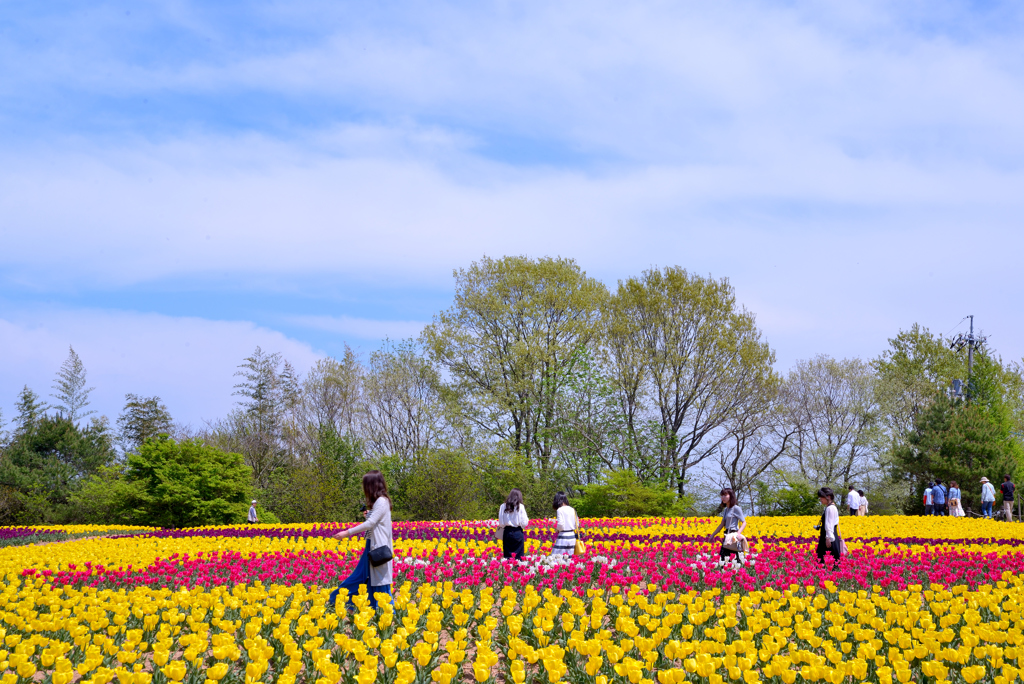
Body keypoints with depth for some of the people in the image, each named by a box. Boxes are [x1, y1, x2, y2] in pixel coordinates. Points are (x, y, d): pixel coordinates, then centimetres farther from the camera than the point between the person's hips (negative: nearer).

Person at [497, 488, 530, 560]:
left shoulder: (503, 506, 2)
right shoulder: (520, 507, -5)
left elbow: (501, 523, 2)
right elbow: (524, 523, -7)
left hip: (507, 533, 2)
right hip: (518, 533, -2)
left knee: (507, 556, 7)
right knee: (518, 556, 2)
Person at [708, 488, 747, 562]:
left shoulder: (736, 508, -8)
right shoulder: (725, 510, 16)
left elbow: (744, 523, -11)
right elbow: (722, 524, 20)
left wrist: (738, 533, -28)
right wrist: (712, 535, 20)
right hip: (727, 536, 8)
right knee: (722, 557, 3)